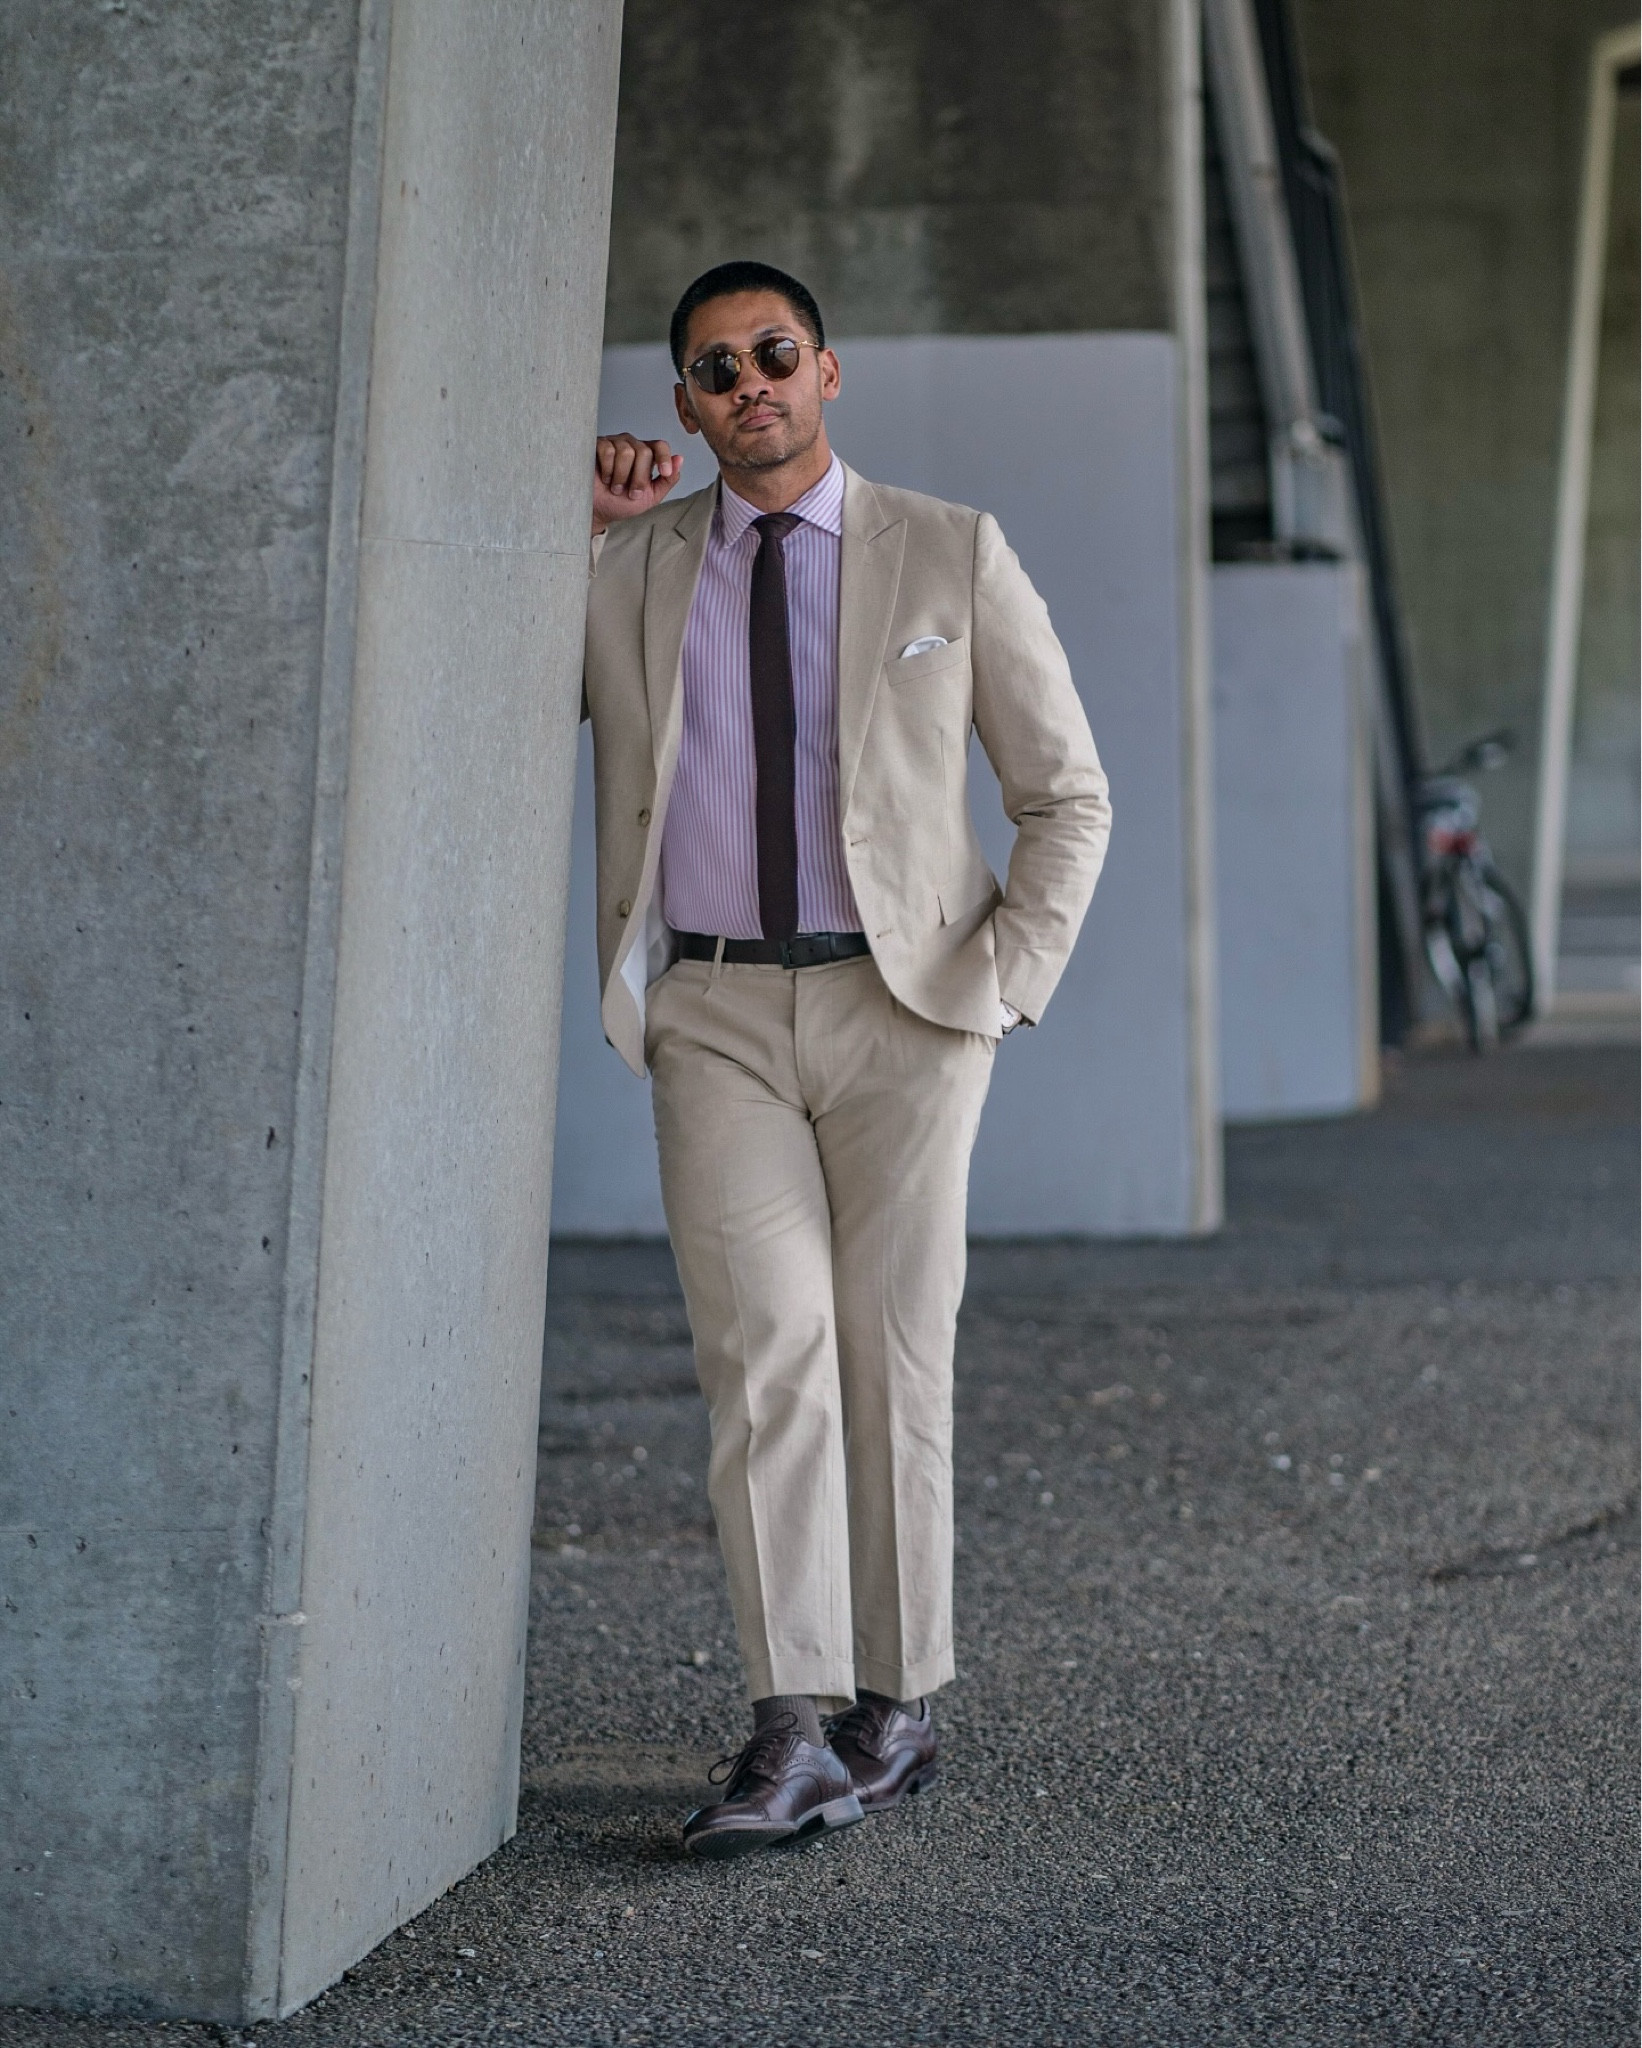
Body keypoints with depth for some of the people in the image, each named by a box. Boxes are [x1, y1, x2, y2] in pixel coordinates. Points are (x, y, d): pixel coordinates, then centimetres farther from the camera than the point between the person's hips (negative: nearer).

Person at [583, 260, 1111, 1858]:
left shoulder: (951, 557, 4)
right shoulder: (625, 572, 9)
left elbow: (1066, 795, 8)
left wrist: (1004, 985, -4)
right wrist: (564, 525, -2)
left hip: (902, 1007, -1)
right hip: (714, 1016, 1)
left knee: (894, 1354, 2)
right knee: (765, 1349, -12)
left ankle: (897, 1707, 13)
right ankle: (792, 1732, -15)